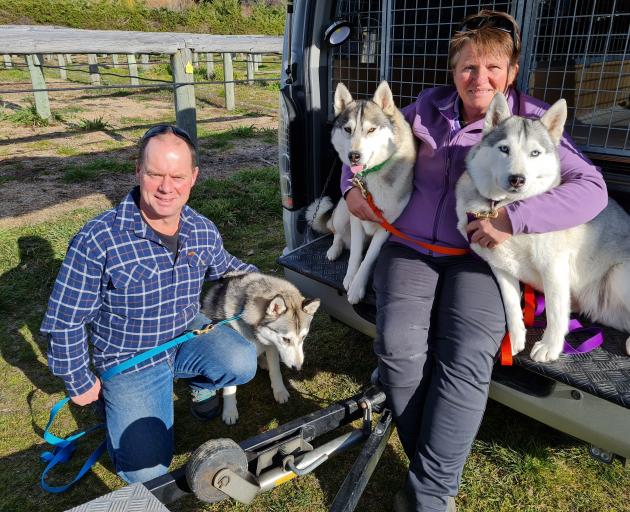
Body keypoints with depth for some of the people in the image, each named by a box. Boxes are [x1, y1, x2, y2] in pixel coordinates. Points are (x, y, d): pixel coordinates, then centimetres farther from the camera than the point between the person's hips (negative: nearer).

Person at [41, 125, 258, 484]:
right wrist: (81, 383, -5)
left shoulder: (204, 232, -10)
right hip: (128, 359, -3)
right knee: (147, 470, -10)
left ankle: (201, 383, 10)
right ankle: (117, 402, 21)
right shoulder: (98, 241, -25)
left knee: (241, 362, -27)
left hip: (189, 336, 3)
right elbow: (65, 321, -14)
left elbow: (225, 267, 15)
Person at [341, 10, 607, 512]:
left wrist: (513, 218, -22)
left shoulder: (531, 121, 3)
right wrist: (352, 185, 6)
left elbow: (592, 188, -9)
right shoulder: (429, 107, 12)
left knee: (466, 361, -27)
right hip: (409, 245, 2)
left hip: (476, 255, -2)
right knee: (399, 349, -24)